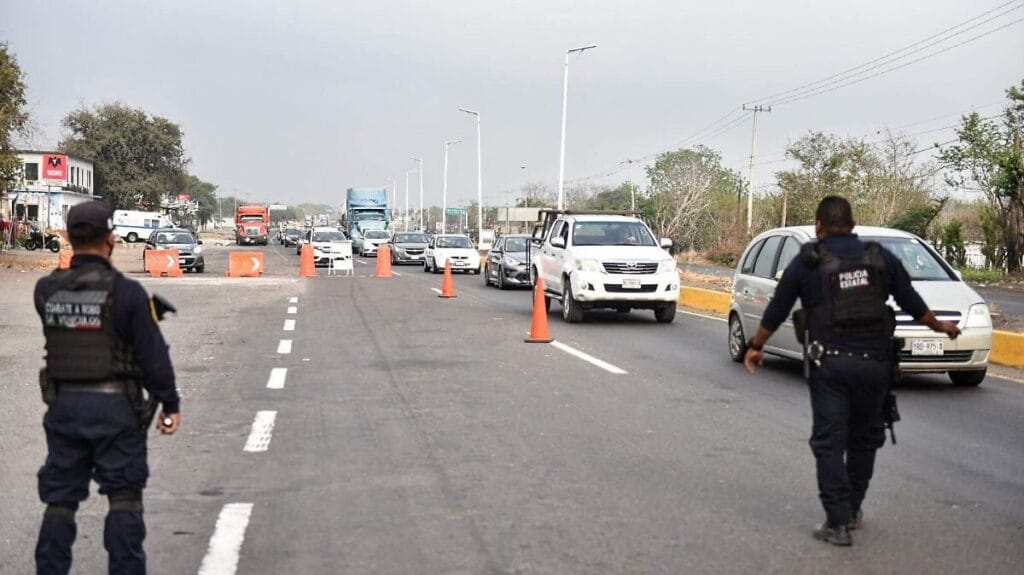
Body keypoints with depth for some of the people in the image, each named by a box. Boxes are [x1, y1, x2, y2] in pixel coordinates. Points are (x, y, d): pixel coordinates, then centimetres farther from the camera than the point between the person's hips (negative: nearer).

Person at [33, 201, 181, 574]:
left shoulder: (46, 291, -1)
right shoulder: (126, 292, -12)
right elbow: (153, 354, -10)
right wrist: (169, 404, 0)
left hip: (64, 404, 4)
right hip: (115, 406, -4)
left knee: (60, 500, 12)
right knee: (124, 498, 7)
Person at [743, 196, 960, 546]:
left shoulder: (807, 262, 0)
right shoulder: (880, 257, 6)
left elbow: (776, 310, 4)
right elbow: (912, 303, 12)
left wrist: (756, 346, 19)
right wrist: (940, 327, 30)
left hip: (829, 363, -2)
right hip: (874, 362, 3)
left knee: (829, 442, 3)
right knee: (864, 439, 16)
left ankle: (838, 522, 0)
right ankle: (852, 511, 27)